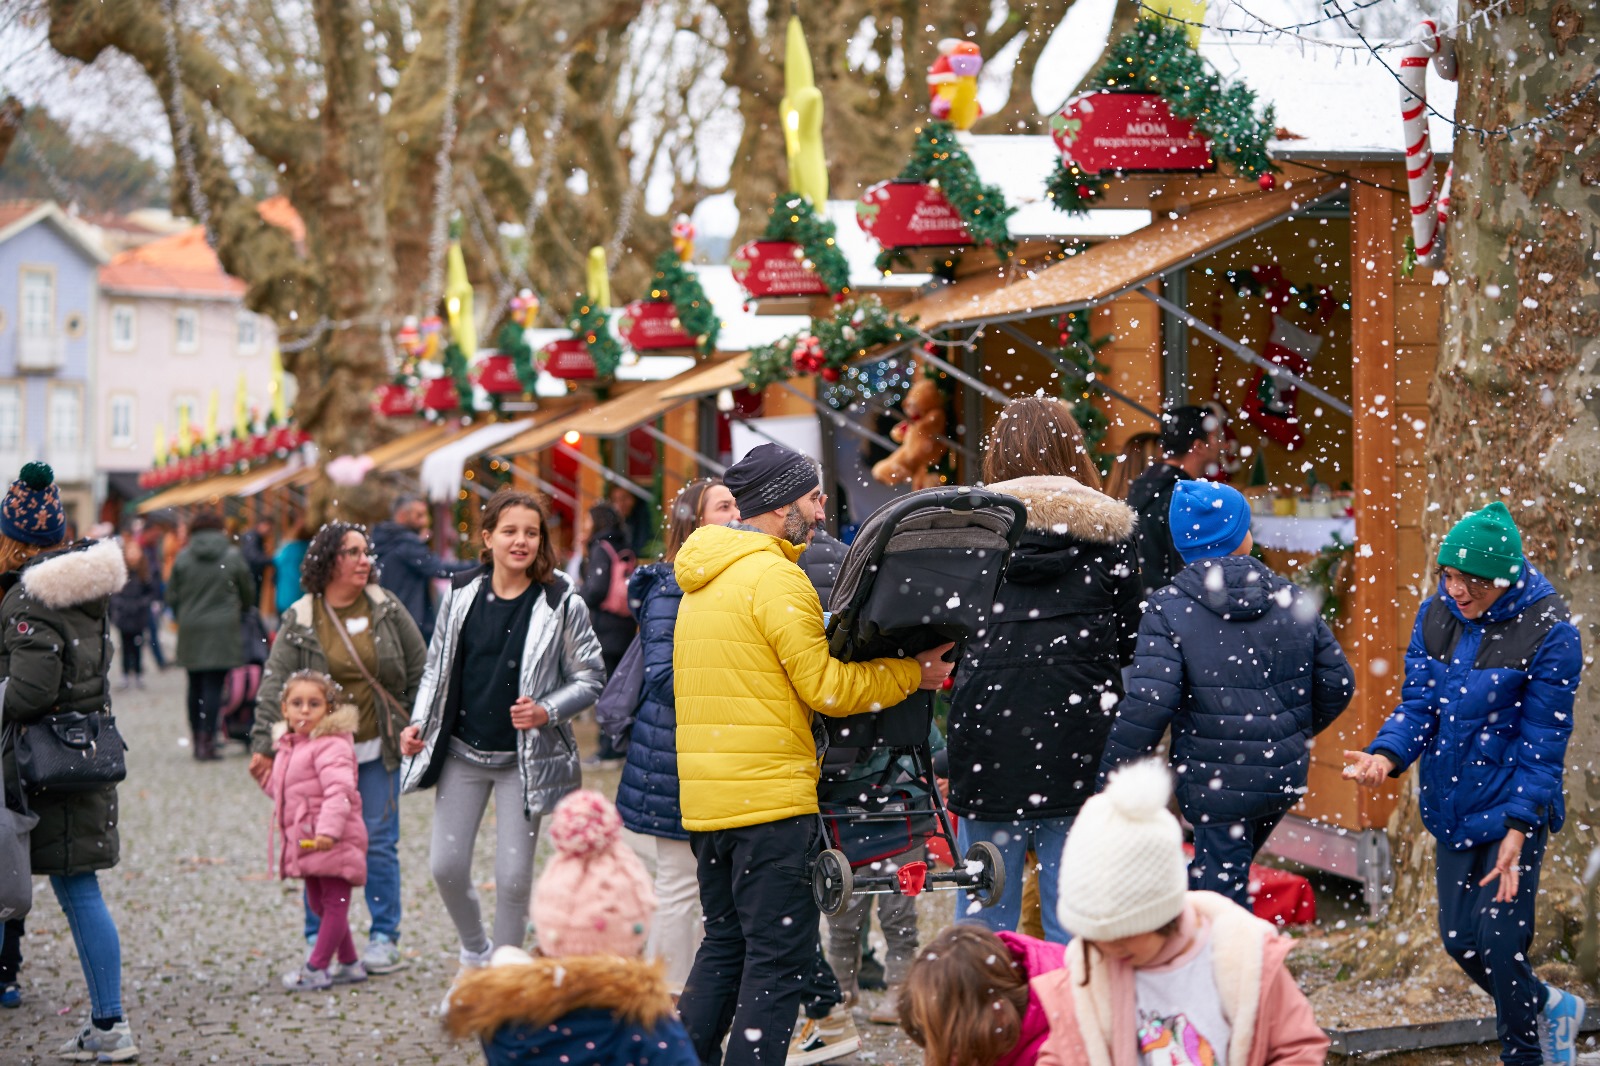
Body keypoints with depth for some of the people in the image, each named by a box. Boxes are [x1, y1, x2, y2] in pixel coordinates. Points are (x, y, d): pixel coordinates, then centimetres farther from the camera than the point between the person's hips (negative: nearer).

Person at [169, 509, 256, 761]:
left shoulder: (183, 558, 1)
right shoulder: (233, 556, -2)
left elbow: (171, 597, 6)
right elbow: (248, 593, 9)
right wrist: (239, 612, 29)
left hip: (190, 629, 2)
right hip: (223, 628, -2)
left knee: (196, 686, 11)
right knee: (214, 686, -4)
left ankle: (198, 740, 16)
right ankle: (207, 740, -11)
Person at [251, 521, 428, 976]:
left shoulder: (387, 608, 4)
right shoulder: (299, 620, -1)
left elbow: (420, 669, 10)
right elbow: (275, 683, -4)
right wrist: (263, 745, -12)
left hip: (377, 750, 1)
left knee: (379, 843, 1)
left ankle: (384, 937, 12)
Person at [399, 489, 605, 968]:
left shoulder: (561, 603, -8)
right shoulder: (462, 593, 1)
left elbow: (590, 678, -3)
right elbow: (437, 668, 12)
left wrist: (546, 712, -20)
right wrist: (419, 723, -1)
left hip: (524, 759, -3)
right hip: (461, 752, 3)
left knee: (513, 876, -1)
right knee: (446, 866, 3)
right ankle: (474, 950, 31)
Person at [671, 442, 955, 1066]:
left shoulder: (701, 583, 17)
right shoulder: (774, 577, -12)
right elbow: (825, 687, -13)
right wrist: (915, 673, -3)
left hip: (704, 798, 9)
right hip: (769, 800, -9)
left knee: (725, 945, 17)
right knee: (782, 956, -6)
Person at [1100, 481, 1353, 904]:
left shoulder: (1168, 609, -11)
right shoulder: (1292, 600, 3)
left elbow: (1148, 703, -21)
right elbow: (1338, 683, 6)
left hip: (1216, 785, -5)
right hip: (1285, 778, 5)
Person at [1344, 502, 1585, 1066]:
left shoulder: (1548, 632, -15)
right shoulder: (1436, 614, 1)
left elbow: (1542, 741, -13)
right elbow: (1418, 704, 3)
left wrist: (1518, 829, -19)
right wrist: (1386, 755, -18)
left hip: (1514, 807, -6)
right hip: (1453, 808, 6)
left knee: (1498, 938, -9)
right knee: (1460, 940, 12)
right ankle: (1549, 1007, 37)